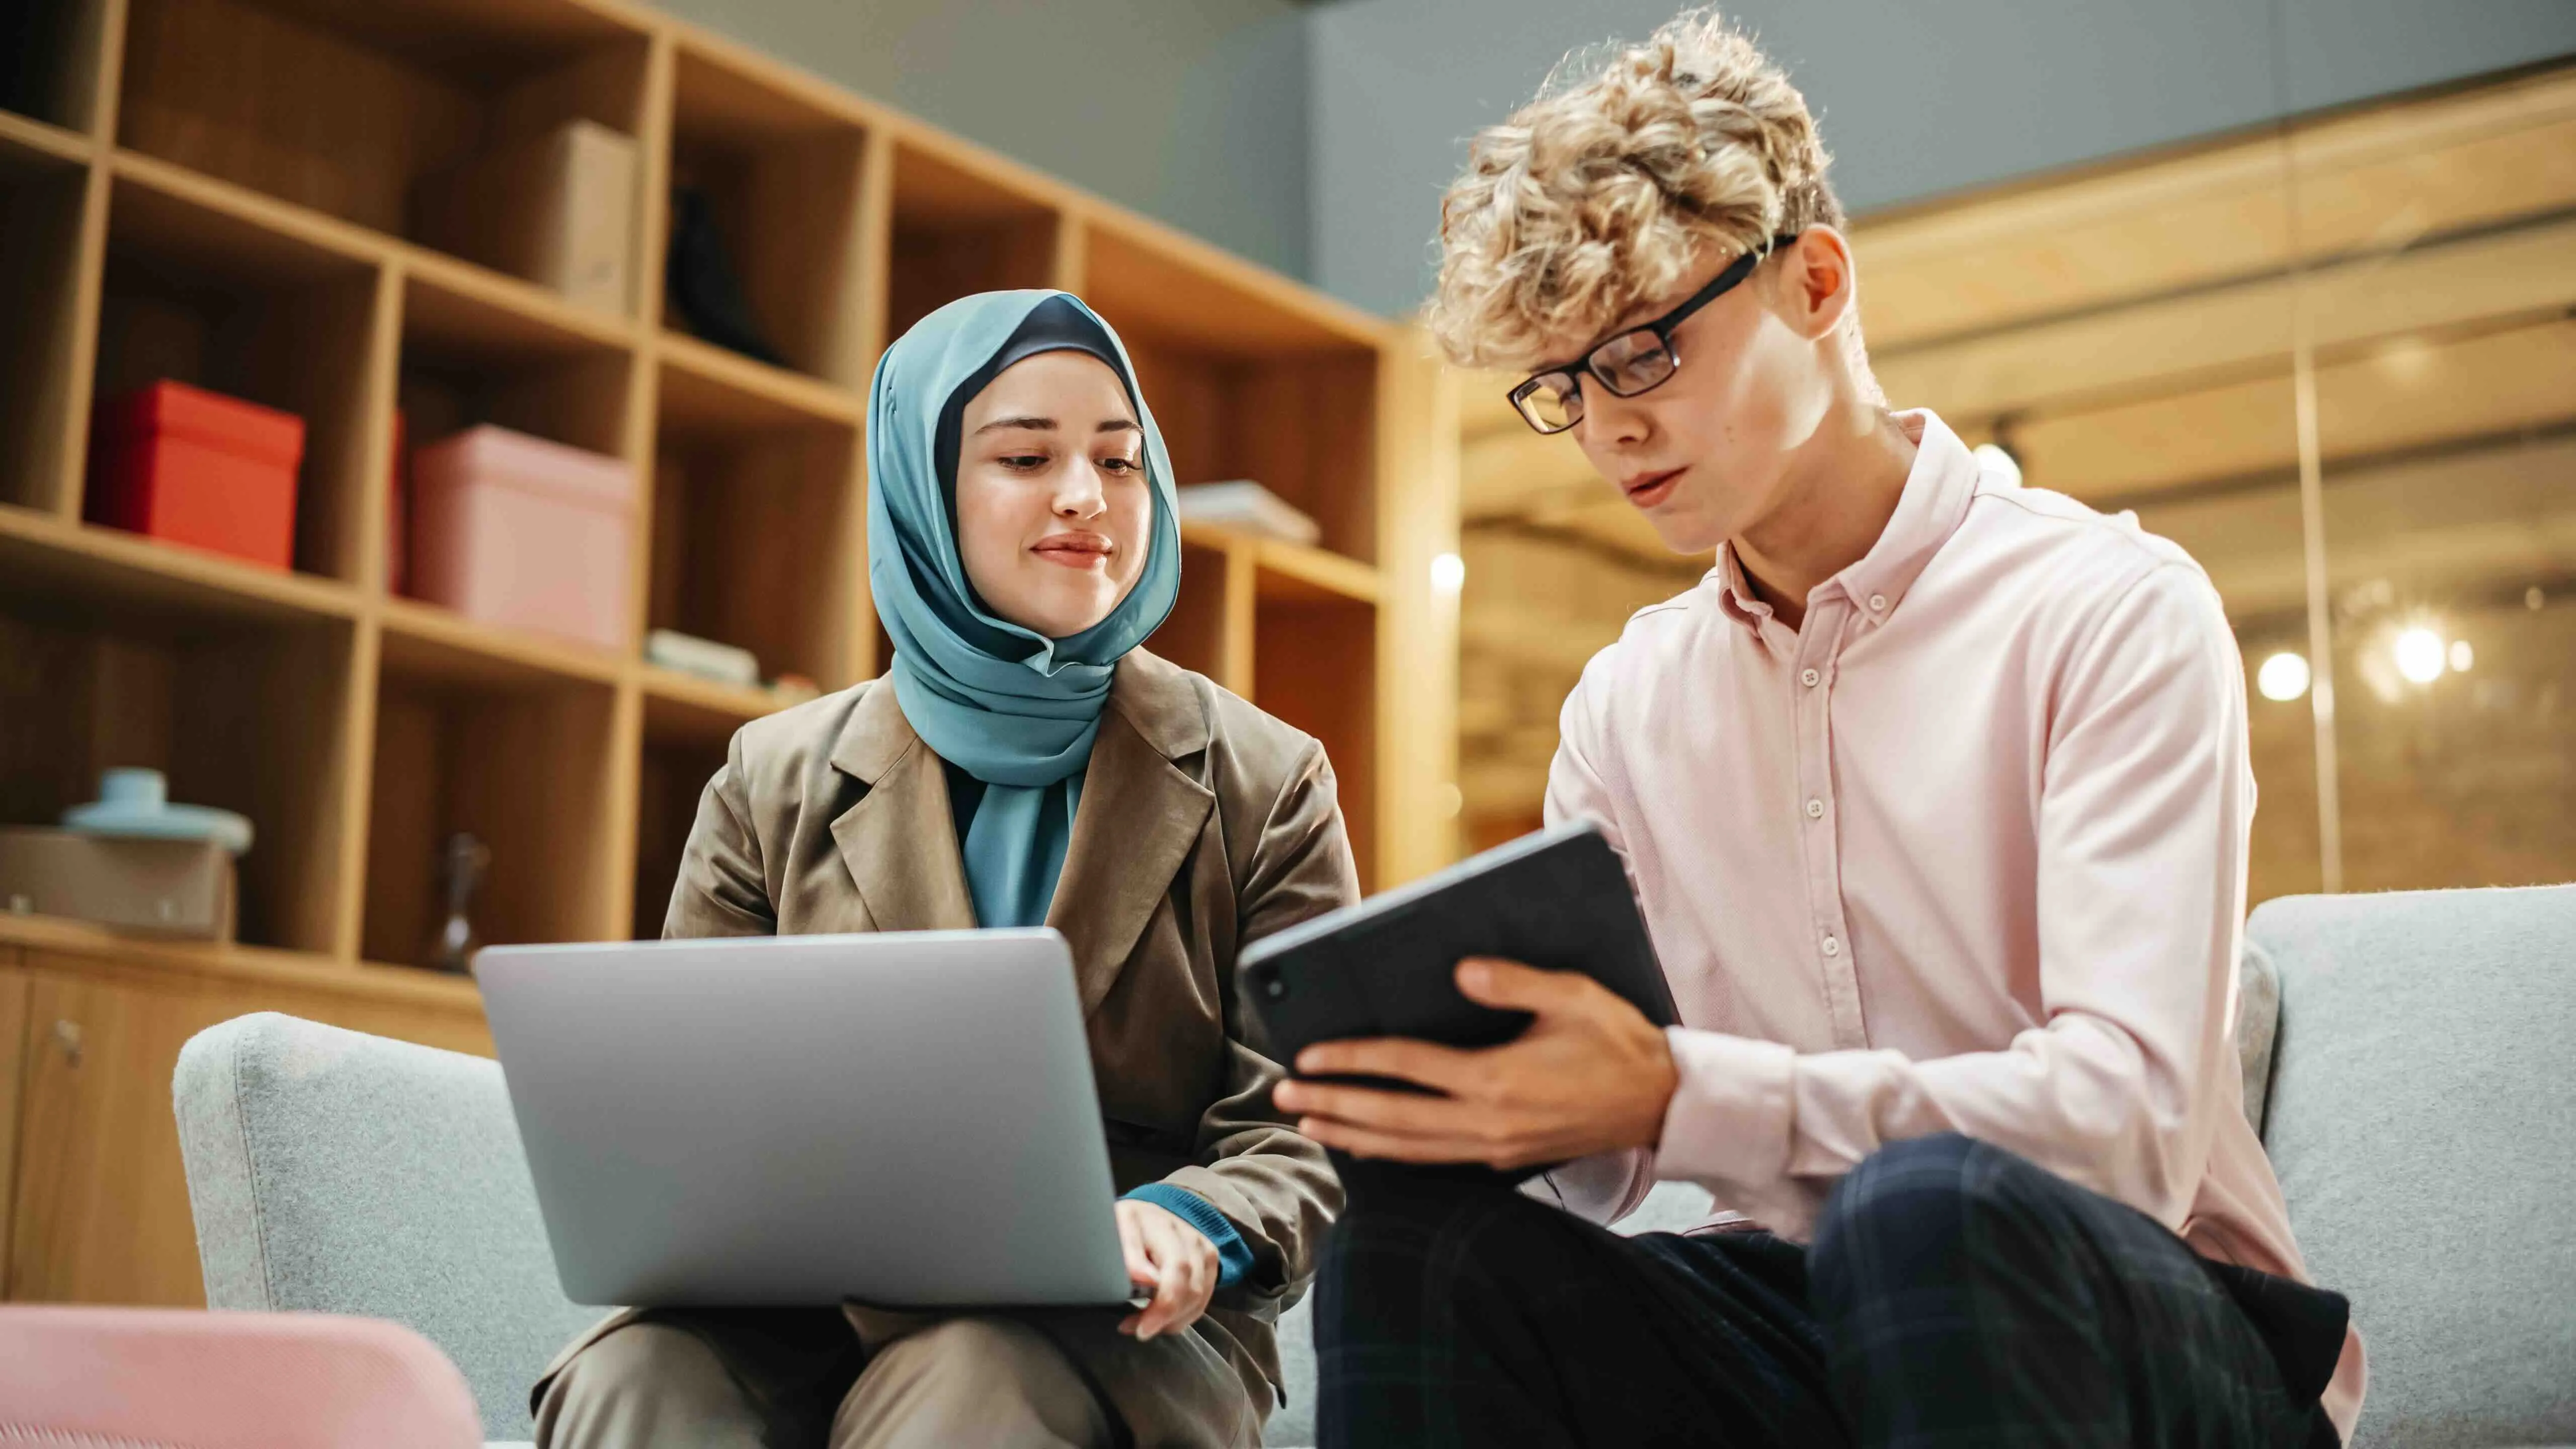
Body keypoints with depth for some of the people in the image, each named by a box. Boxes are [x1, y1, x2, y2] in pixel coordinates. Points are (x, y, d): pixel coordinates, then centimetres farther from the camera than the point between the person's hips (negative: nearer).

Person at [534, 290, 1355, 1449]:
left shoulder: (1263, 784, 8)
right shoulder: (775, 785, 12)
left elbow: (1302, 1128, 2)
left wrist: (1189, 1231, -23)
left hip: (1118, 1332, -2)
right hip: (819, 1311, 3)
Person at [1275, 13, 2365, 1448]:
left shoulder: (2110, 612, -9)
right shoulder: (1627, 703, 9)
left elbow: (2131, 1115, -22)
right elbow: (1594, 1163, 6)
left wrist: (1678, 1097, -33)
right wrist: (1443, 1086, -19)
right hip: (1803, 1322, 4)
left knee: (1926, 1205, -37)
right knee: (1414, 1243, -23)